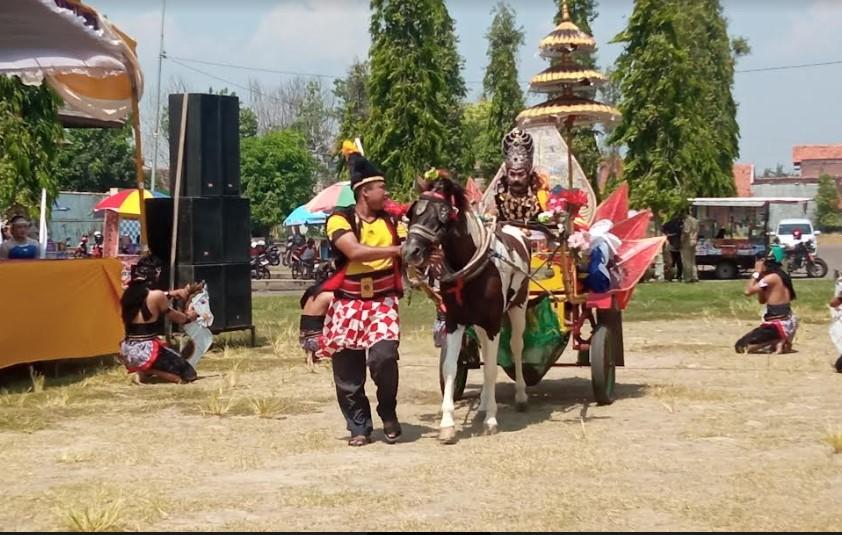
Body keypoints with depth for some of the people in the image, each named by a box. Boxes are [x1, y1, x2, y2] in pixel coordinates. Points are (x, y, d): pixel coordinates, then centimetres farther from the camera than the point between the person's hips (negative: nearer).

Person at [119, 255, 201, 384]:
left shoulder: (129, 293, 4)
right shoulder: (156, 296, -13)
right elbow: (177, 318, 4)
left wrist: (171, 294, 25)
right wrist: (189, 316, 23)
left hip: (127, 351, 8)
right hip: (146, 351, -8)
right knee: (189, 374, 6)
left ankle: (143, 369, 9)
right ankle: (148, 370, -8)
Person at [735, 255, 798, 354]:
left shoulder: (771, 278, -15)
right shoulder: (780, 276, 13)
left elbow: (748, 291, -22)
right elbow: (762, 300, 20)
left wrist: (756, 273, -10)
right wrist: (759, 278, 11)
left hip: (779, 325, -9)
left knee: (740, 347, -10)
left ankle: (778, 342, -10)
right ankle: (783, 343, 11)